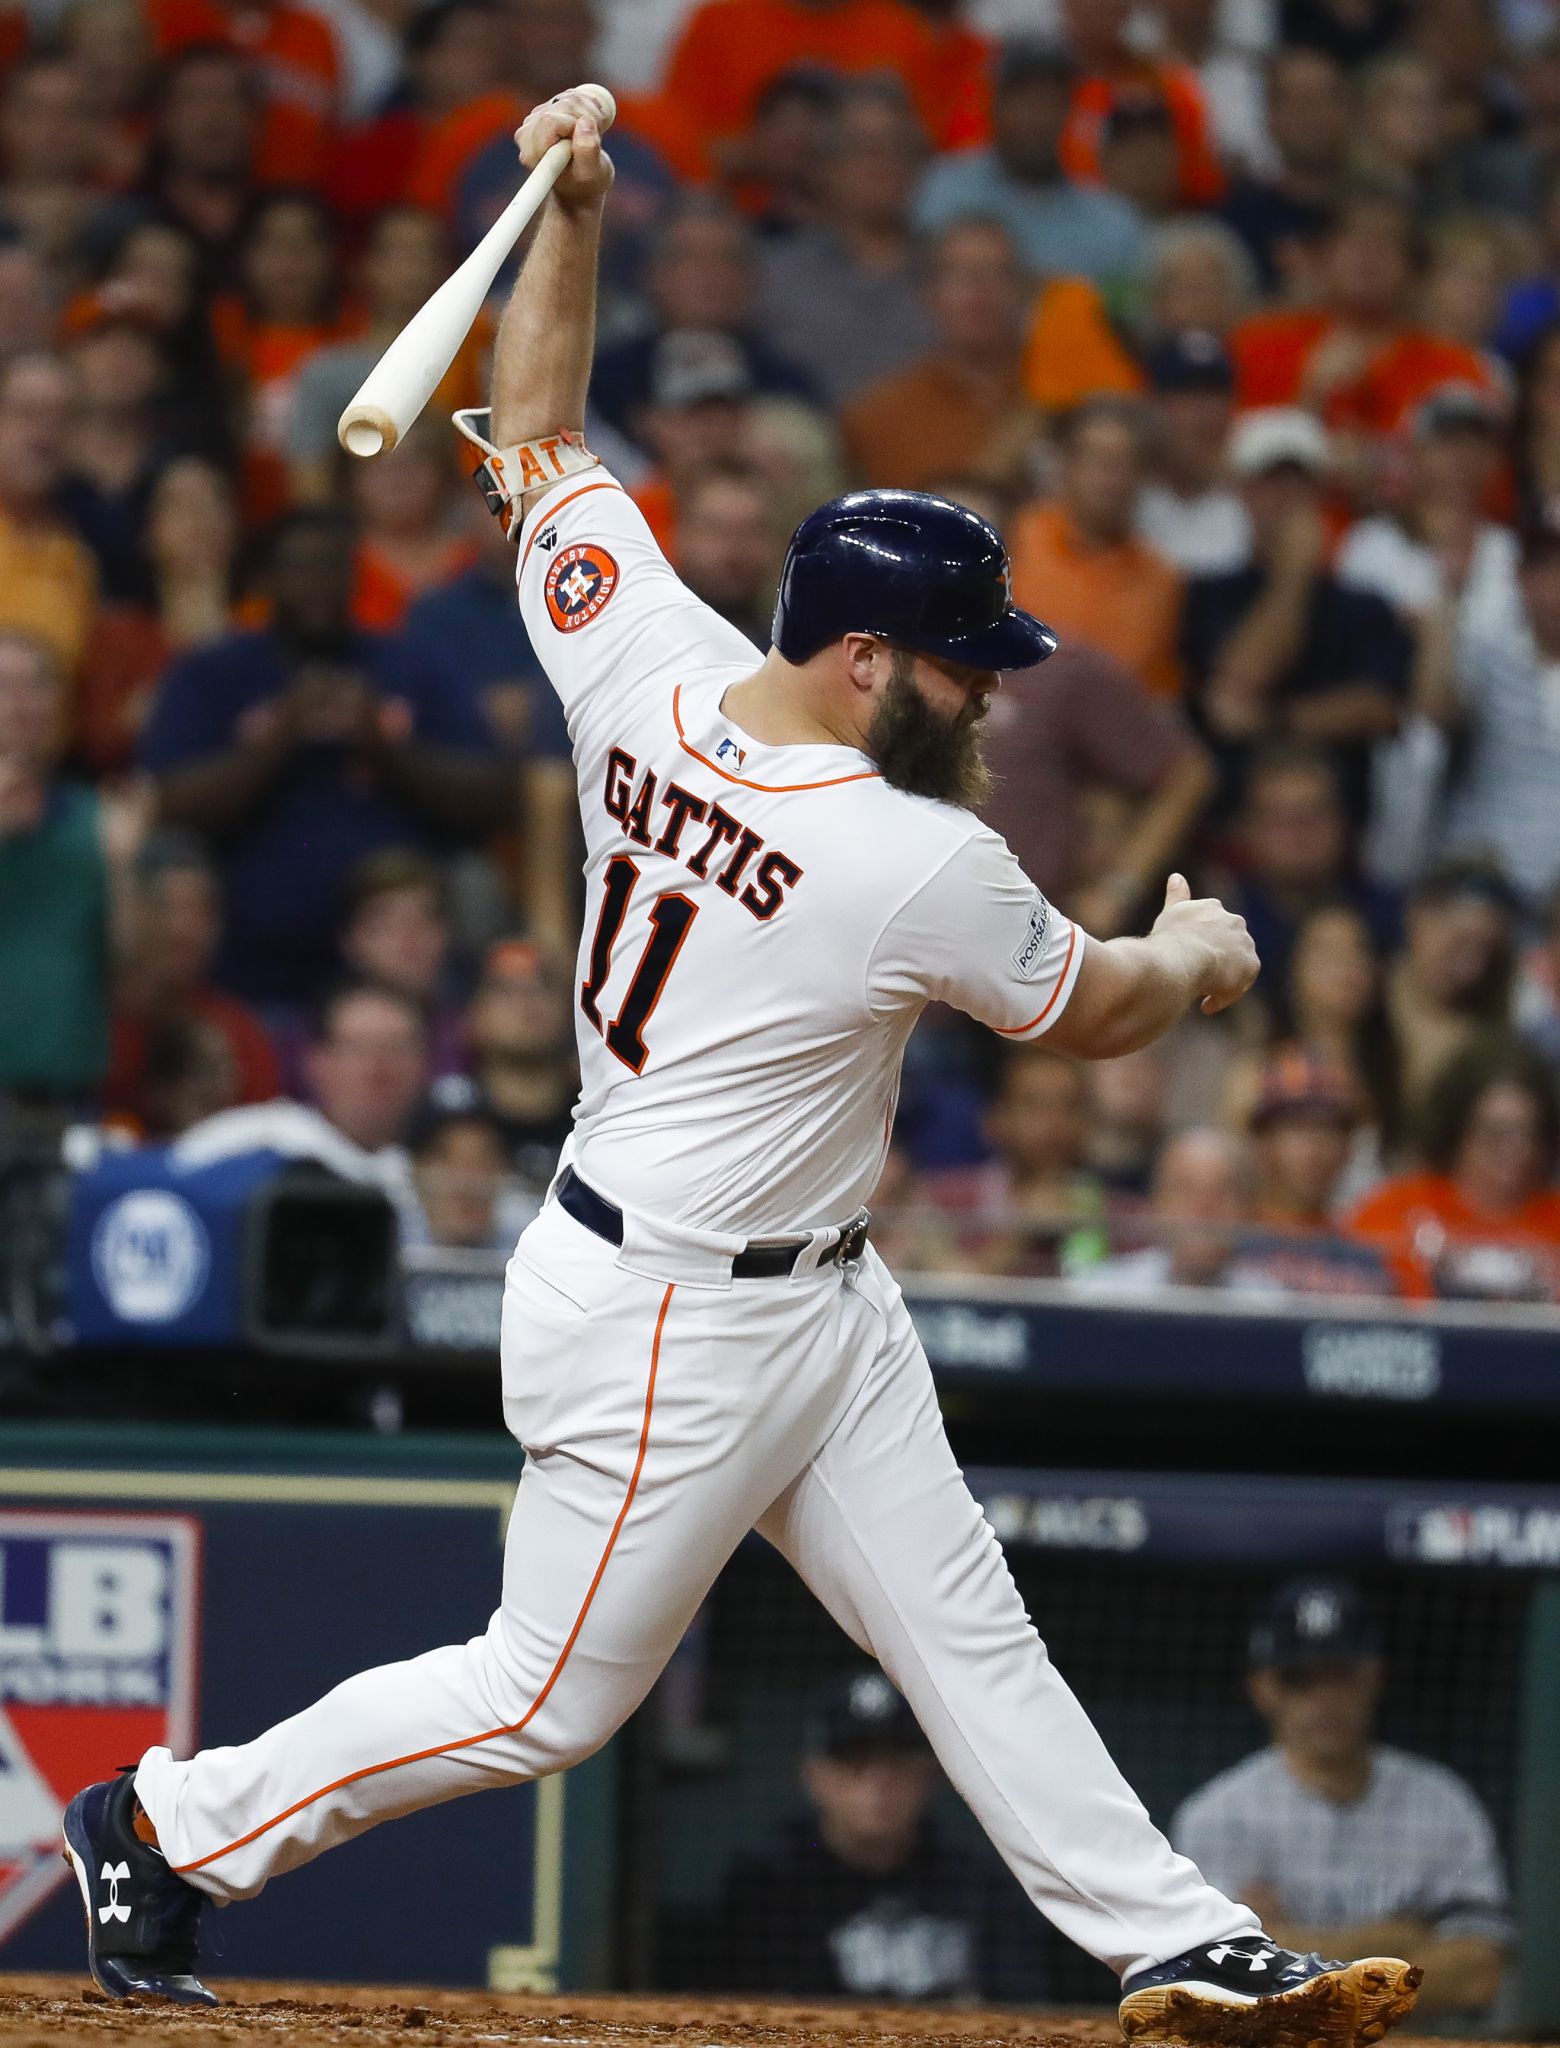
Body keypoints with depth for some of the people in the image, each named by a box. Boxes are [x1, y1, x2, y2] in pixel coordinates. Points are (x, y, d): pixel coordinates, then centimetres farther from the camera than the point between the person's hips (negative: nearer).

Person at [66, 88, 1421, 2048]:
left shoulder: (649, 671, -8)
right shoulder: (924, 870, -26)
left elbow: (537, 429, 4)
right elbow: (1092, 1010, -5)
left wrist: (573, 205, 0)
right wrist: (1200, 954, 16)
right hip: (666, 1321, -9)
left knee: (968, 1634, 9)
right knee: (549, 1694, 4)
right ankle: (172, 1823, 16)